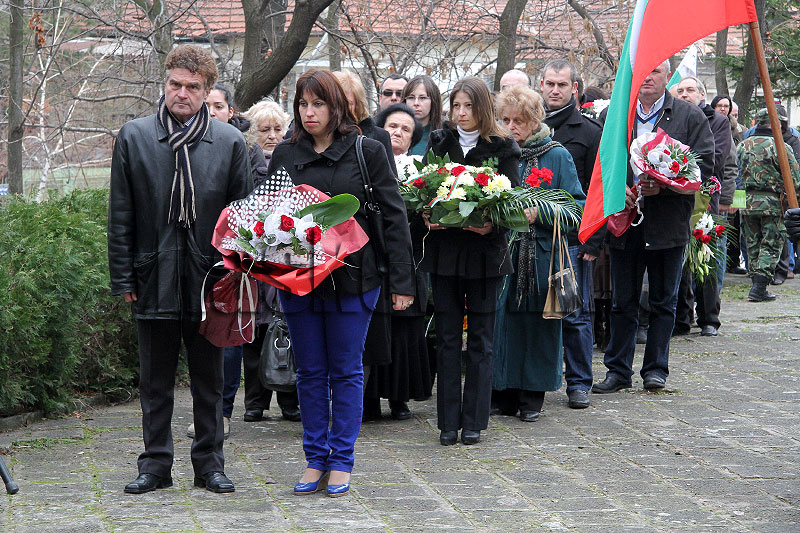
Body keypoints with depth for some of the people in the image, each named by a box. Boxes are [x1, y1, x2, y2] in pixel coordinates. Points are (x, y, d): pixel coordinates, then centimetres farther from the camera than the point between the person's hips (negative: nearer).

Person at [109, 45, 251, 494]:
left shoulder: (231, 142, 3)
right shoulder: (134, 137, 3)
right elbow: (121, 215, 4)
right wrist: (122, 277, -1)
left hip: (209, 278, 0)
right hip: (154, 279, 0)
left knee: (210, 380, 8)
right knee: (156, 381, 8)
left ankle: (210, 463, 18)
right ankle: (156, 464, 17)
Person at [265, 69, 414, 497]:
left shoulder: (366, 152, -2)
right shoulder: (285, 154, 7)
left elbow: (393, 217, -2)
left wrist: (402, 281, -7)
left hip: (352, 278, -3)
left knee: (346, 371, 5)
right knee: (310, 372, 9)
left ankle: (341, 461, 13)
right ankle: (316, 459, 19)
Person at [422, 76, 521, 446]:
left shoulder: (503, 148, 0)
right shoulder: (439, 142, 8)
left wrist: (492, 224, -22)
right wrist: (427, 217, -12)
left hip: (484, 251, -2)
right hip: (444, 248, 2)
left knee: (480, 338, 4)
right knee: (447, 337, 4)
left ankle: (474, 422, 11)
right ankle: (449, 422, 9)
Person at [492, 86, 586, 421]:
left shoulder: (556, 156, 1)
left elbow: (577, 206, -3)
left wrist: (540, 212, -16)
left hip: (541, 254, -2)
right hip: (501, 252, 2)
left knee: (537, 321, 1)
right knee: (502, 320, 0)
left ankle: (532, 397, 11)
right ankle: (503, 394, 10)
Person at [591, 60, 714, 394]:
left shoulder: (690, 116, 2)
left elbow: (705, 165, -4)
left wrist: (664, 185, -16)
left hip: (668, 225, -1)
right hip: (624, 220, 1)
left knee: (663, 303, 8)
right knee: (623, 302, 7)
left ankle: (656, 368, 17)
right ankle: (618, 371, 14)